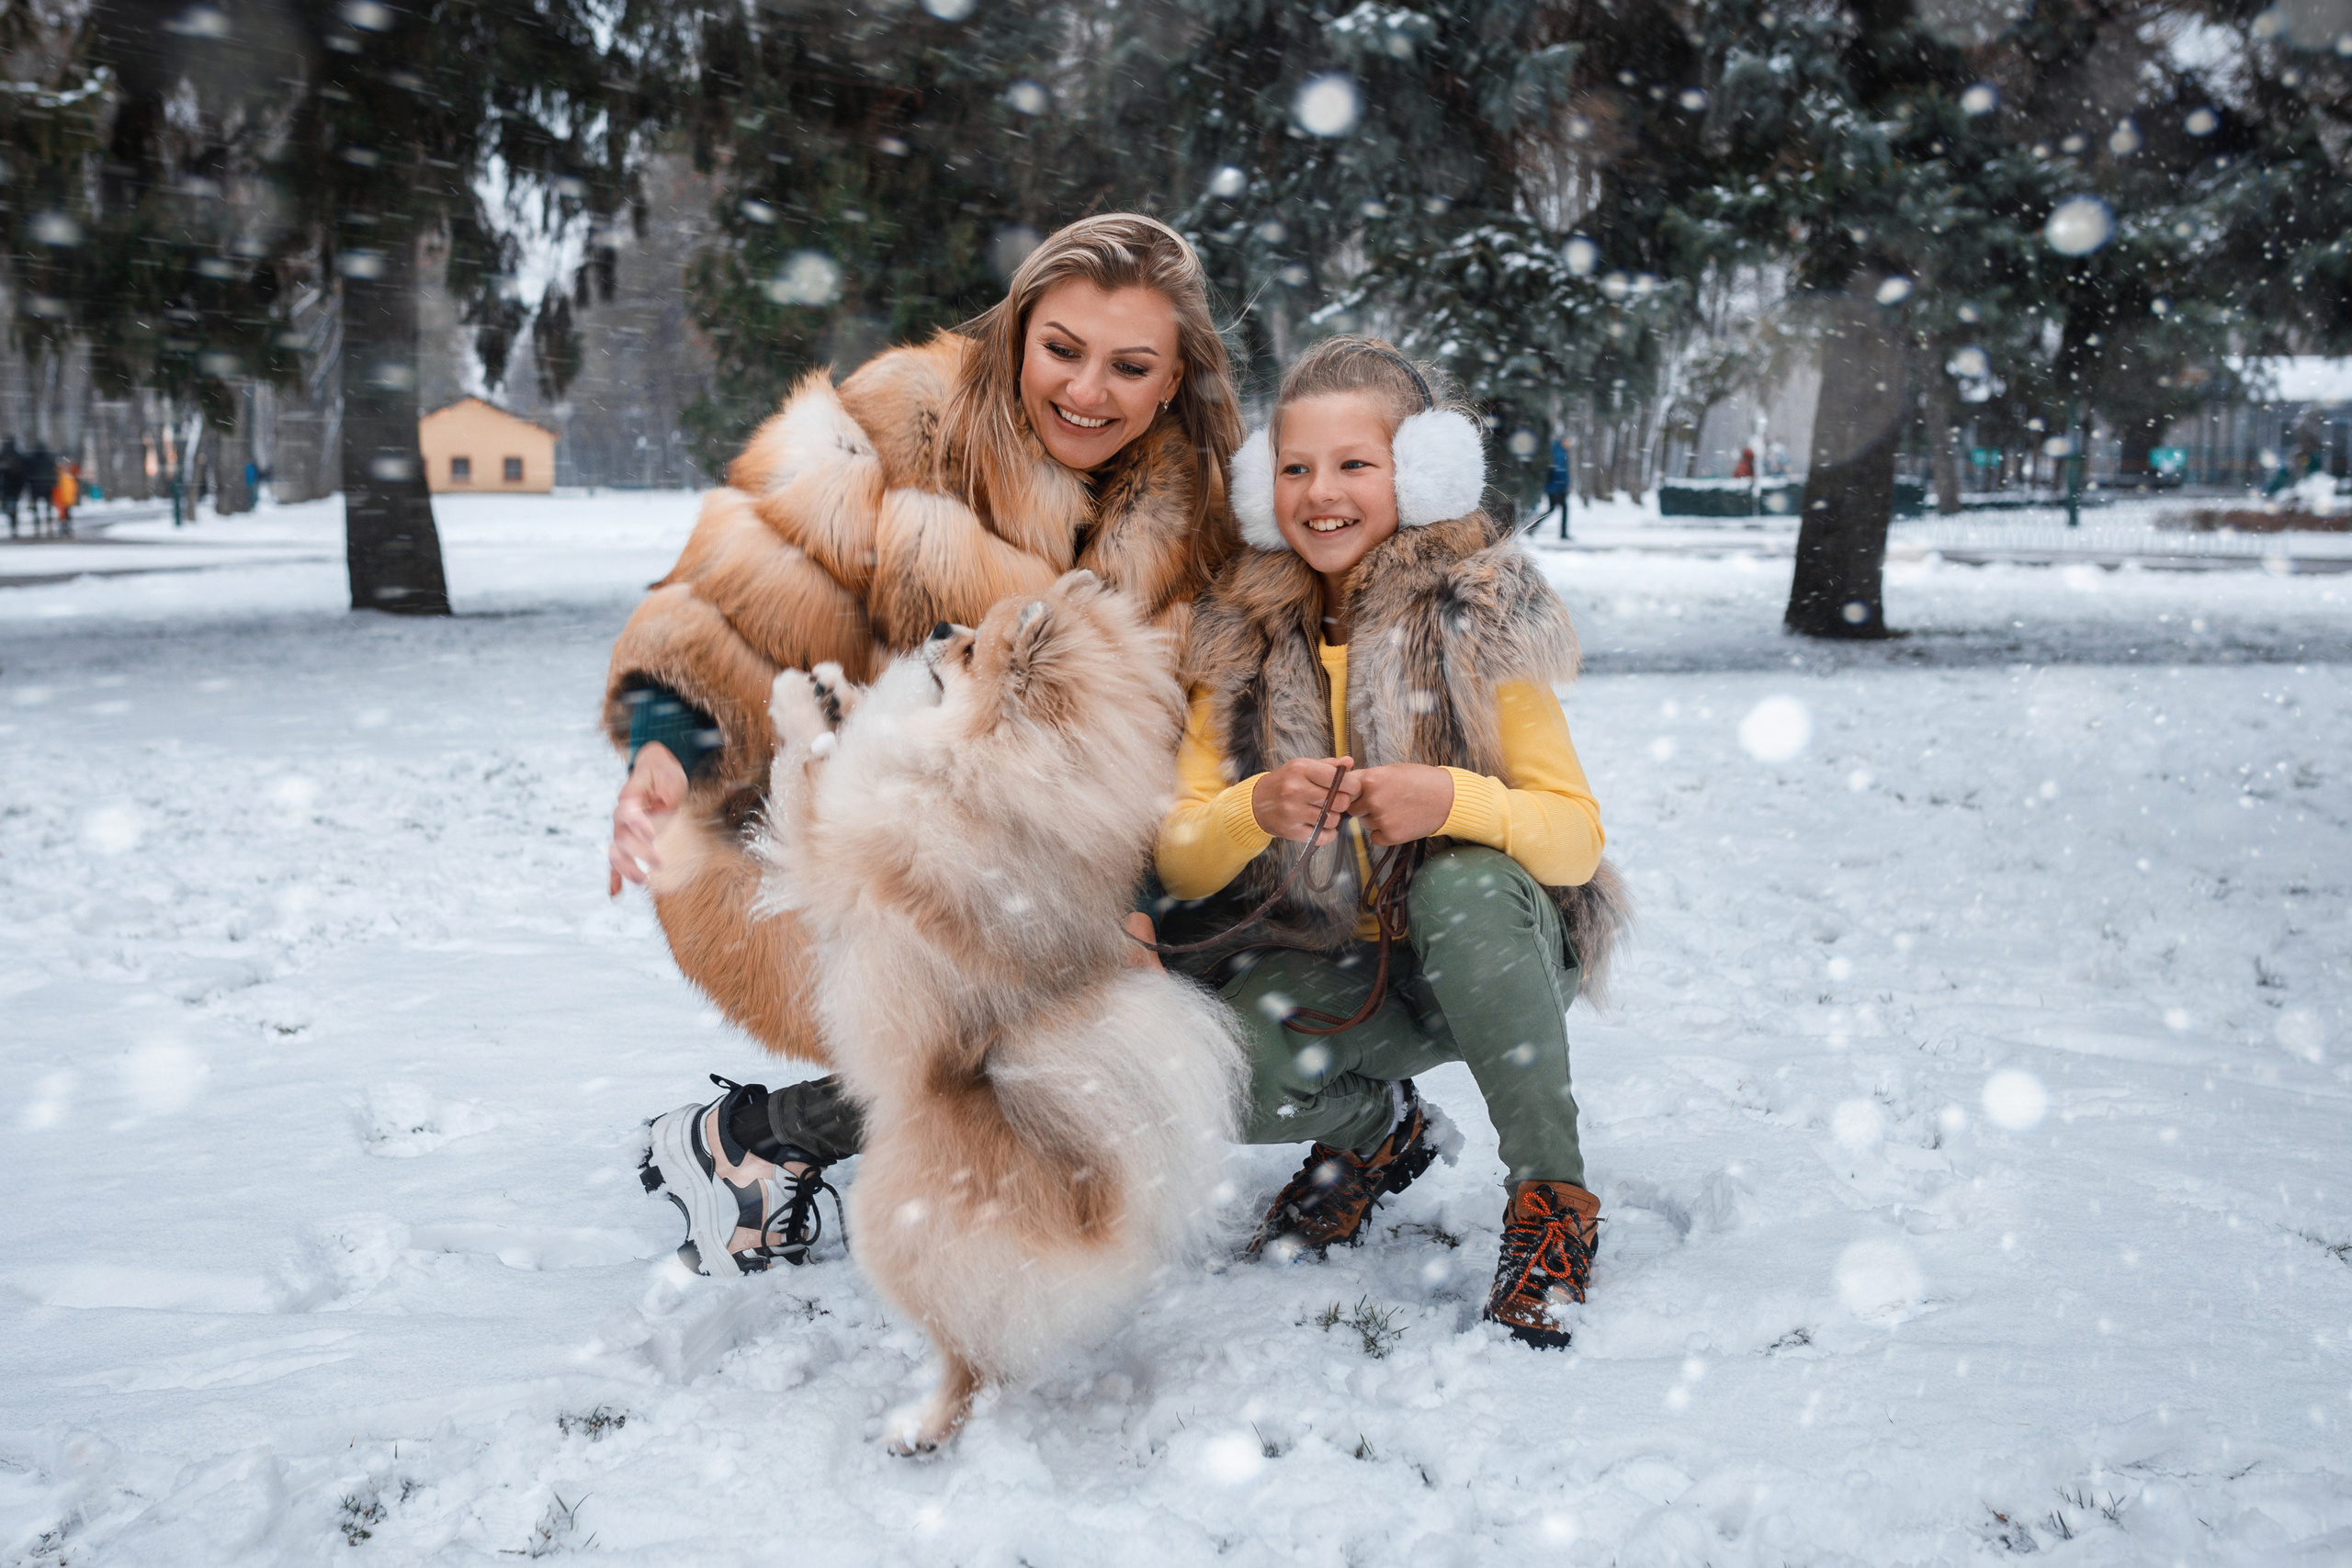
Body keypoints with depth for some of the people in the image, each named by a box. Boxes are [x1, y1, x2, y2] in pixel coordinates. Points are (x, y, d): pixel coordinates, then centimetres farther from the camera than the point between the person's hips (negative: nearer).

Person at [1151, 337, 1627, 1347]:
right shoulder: (1242, 638, -5)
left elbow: (1578, 837, -15)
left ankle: (1553, 1197, -17)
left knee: (1462, 884, -36)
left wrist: (1453, 800, -35)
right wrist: (1256, 809, -30)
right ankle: (1377, 1129, 9)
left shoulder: (1474, 618, -13)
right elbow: (1177, 857, -7)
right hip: (1325, 962, 2)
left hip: (1493, 957, -2)